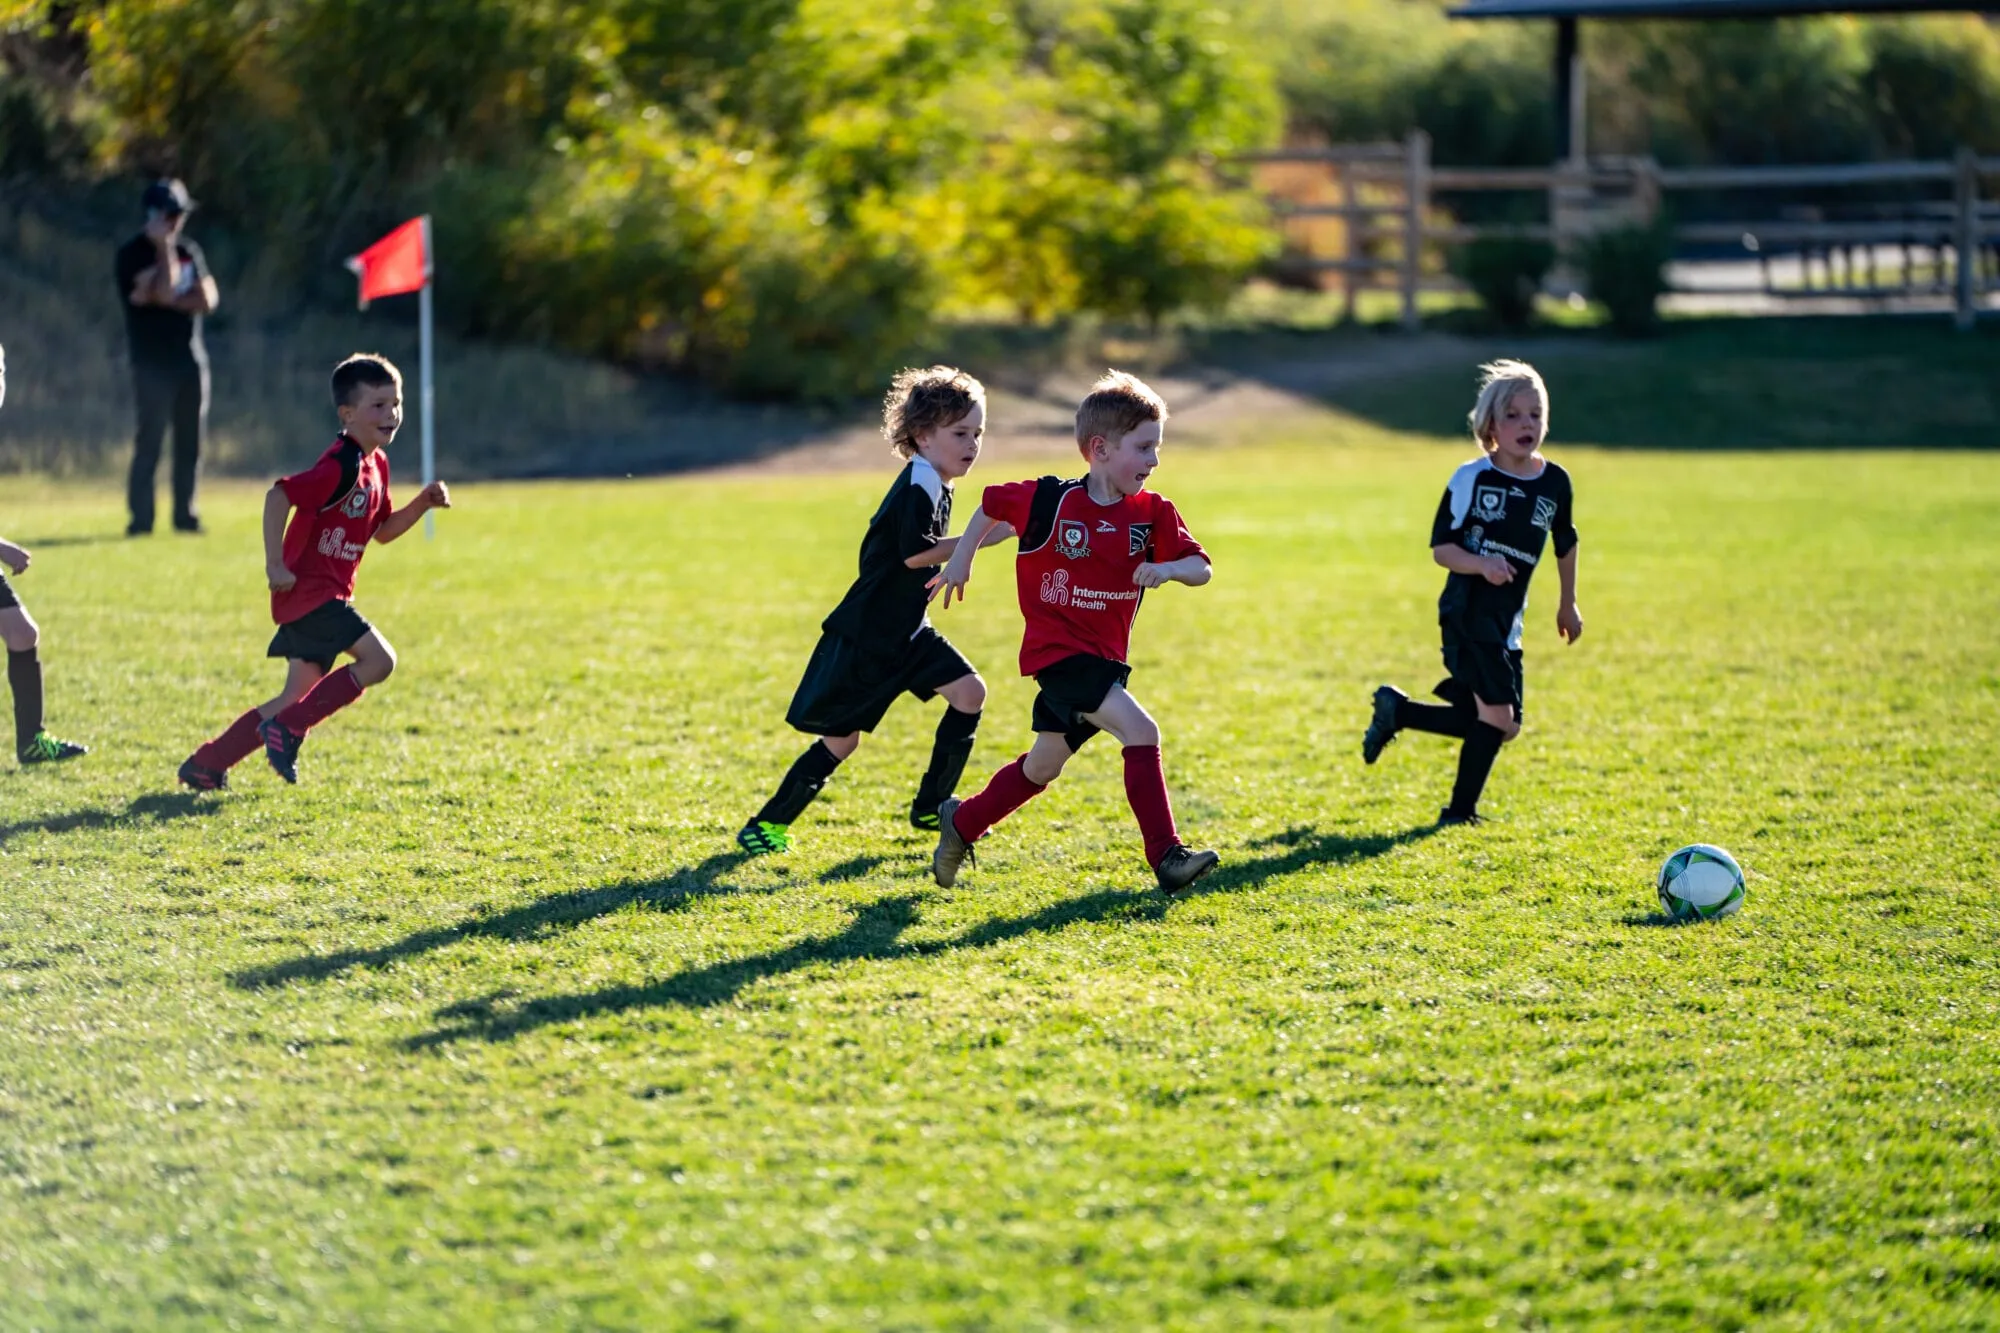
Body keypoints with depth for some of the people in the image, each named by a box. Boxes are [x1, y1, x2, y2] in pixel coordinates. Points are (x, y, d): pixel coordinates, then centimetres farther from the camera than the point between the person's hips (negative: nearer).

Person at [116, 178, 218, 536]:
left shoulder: (189, 251, 12)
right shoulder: (133, 254, -6)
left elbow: (207, 300, 0)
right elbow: (163, 291, -19)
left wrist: (167, 300, -13)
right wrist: (164, 246, -12)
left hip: (191, 359, 5)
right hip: (153, 362, -5)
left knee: (190, 442, 5)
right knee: (150, 441, -8)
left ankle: (185, 515, 11)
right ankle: (140, 518, -6)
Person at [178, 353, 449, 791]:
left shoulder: (376, 464, 12)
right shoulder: (343, 465, -18)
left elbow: (382, 530, 22)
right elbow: (279, 496, -25)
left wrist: (423, 503, 7)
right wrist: (275, 565, -25)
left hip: (328, 596, 10)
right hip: (310, 591, -10)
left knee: (299, 698, 10)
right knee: (378, 660, -18)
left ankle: (206, 766, 14)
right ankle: (286, 729, -12)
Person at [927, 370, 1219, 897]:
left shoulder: (1153, 513, -2)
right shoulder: (1050, 501, -14)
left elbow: (1201, 568, -3)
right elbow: (992, 504, 3)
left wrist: (1167, 568, -23)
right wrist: (962, 558, 7)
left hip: (1105, 656, 7)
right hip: (1057, 651, -6)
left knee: (1042, 766, 19)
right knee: (1140, 730, -23)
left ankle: (962, 823, 41)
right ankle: (1167, 858, -23)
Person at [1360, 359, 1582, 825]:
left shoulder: (1555, 482, 4)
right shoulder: (1472, 479, -9)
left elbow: (1565, 544, 21)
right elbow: (1441, 547, -8)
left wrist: (1567, 604, 27)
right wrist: (1482, 564, -26)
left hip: (1507, 619, 6)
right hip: (1468, 610, -6)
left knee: (1501, 726, 7)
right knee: (1497, 714, -16)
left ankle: (1396, 710, 24)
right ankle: (1460, 811, -1)